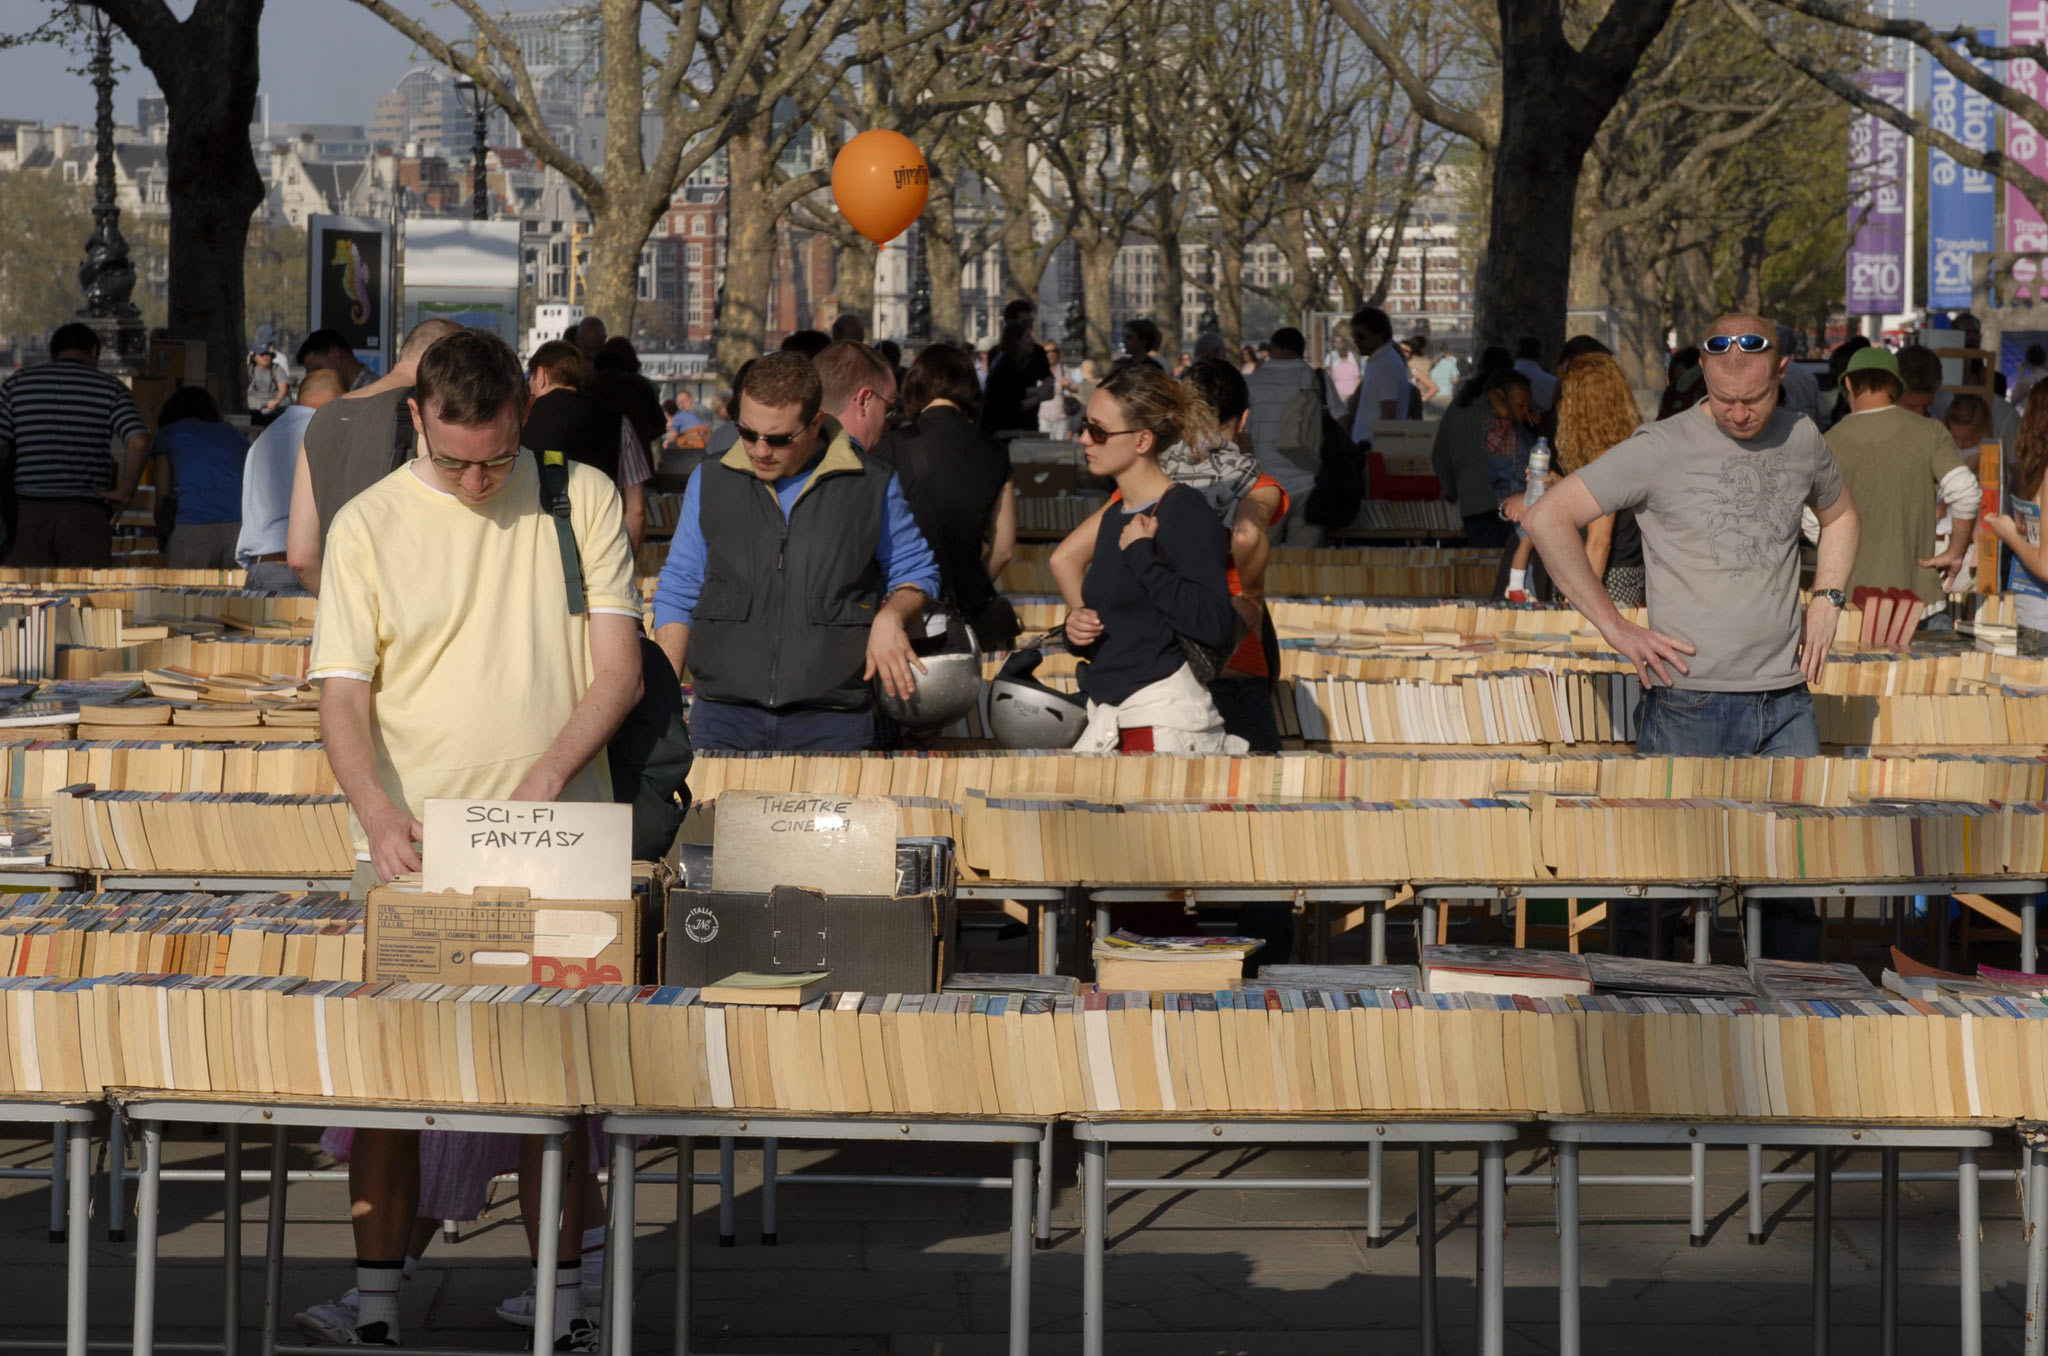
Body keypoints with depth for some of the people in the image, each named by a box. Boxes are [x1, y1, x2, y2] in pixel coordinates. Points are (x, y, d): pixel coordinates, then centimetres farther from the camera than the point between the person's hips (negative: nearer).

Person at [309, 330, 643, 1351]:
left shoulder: (582, 501, 3)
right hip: (410, 845, 0)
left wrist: (551, 770, -16)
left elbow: (620, 668, 0)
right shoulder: (368, 525, 2)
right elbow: (343, 698, -3)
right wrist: (380, 813, -21)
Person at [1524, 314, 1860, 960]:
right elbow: (1547, 518, -10)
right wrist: (1615, 627, -10)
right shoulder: (1661, 448, -7)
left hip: (1787, 702, 4)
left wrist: (1826, 600, 14)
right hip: (1691, 707, -4)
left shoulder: (1801, 439, 8)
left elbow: (1840, 513, 31)